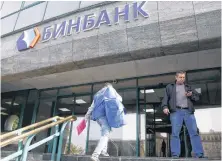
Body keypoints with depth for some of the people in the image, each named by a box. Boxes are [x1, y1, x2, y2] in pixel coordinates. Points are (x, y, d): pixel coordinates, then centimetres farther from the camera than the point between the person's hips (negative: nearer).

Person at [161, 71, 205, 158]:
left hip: (188, 112, 3)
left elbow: (197, 97, 22)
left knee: (194, 133, -5)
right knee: (175, 133, -9)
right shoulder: (170, 87, 18)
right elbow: (165, 98, 8)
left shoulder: (188, 87, 25)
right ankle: (175, 155, -8)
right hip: (176, 111, -2)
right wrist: (165, 107, -11)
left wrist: (191, 95, -1)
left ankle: (199, 154, -3)